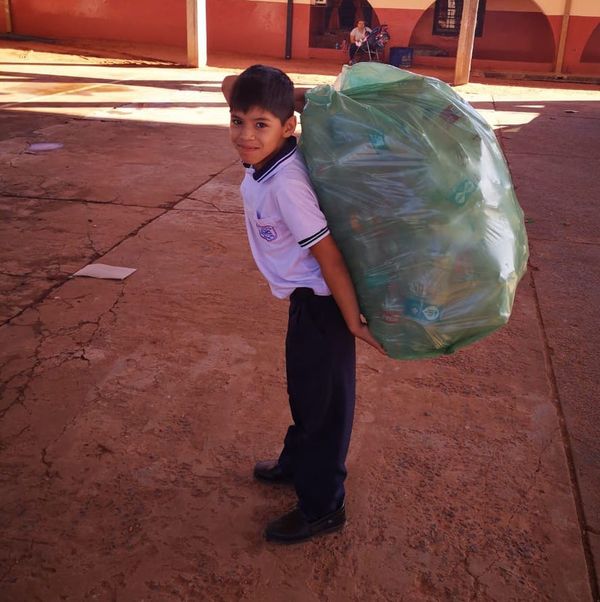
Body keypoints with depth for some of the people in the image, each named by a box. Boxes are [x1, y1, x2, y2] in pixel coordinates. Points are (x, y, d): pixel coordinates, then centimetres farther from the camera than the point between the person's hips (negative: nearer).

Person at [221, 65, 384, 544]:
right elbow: (231, 85, 4)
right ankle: (297, 463, 51)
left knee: (323, 400, 7)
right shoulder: (262, 156, -6)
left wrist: (354, 321, -21)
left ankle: (323, 507, 27)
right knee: (302, 388, 27)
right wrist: (298, 97, -8)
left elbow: (329, 256, -27)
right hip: (306, 297, 9)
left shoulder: (284, 183, -30)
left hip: (321, 302, -9)